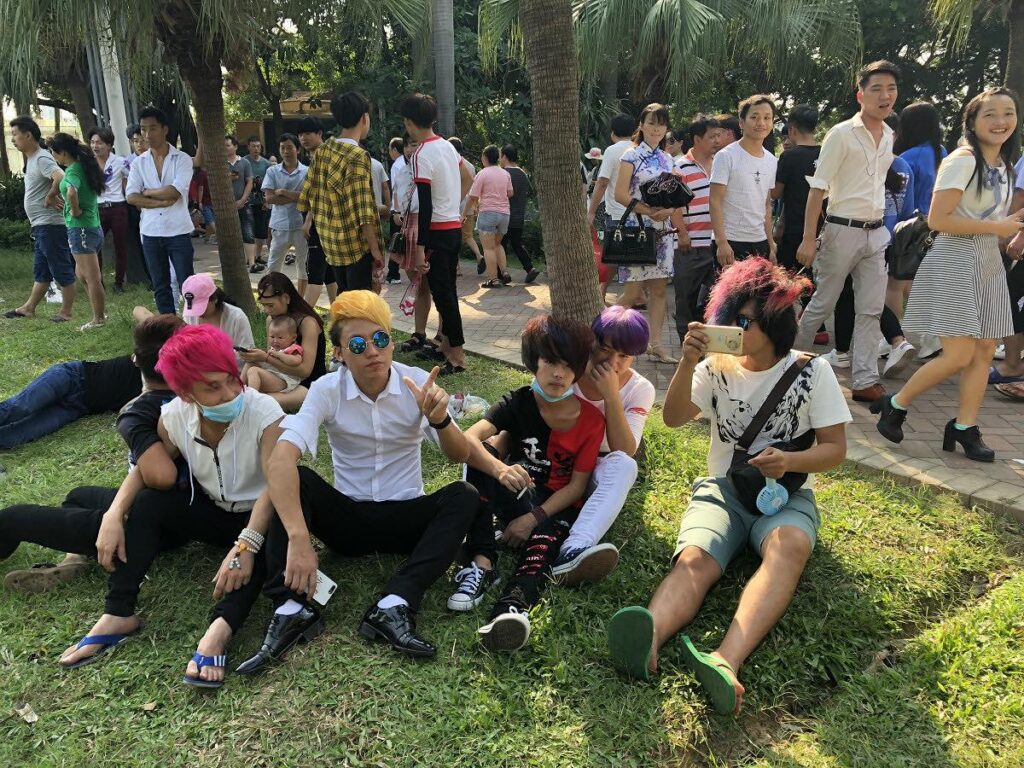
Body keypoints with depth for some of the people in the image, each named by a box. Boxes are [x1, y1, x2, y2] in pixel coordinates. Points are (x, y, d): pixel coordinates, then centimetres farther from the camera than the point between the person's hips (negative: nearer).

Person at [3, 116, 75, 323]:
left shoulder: (42, 159, -16)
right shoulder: (31, 159, 16)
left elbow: (61, 178, -34)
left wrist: (51, 196, -20)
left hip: (50, 225, -11)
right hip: (41, 226, 11)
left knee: (62, 270, -2)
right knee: (41, 271, 17)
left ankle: (66, 312, 5)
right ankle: (29, 308, 26)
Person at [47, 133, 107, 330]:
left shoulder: (72, 171, -16)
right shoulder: (84, 166, 11)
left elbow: (71, 192, -37)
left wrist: (75, 210, -19)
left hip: (80, 228, -9)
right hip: (94, 226, 9)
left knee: (91, 278, -1)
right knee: (82, 274, 19)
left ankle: (99, 320, 7)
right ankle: (102, 311, 21)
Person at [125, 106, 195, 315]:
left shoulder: (182, 159, -3)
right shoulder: (138, 162, 8)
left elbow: (174, 192, -15)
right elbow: (131, 197, -2)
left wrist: (147, 192, -2)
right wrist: (161, 202, -13)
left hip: (178, 232, -4)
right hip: (151, 233, 4)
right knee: (160, 286, 10)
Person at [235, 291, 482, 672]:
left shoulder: (418, 383, -9)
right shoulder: (326, 390, -13)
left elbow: (460, 456, -11)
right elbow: (281, 459, -29)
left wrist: (440, 420, -35)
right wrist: (298, 539, -43)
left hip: (405, 517, 1)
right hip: (349, 517, 0)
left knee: (463, 497, -26)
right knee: (297, 479, -26)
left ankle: (394, 605, -37)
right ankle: (292, 609, -33)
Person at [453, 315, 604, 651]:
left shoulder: (591, 419, -6)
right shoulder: (519, 402, -6)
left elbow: (577, 485, -6)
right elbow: (469, 438, -23)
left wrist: (534, 518, -20)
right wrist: (499, 468, -45)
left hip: (557, 508, -2)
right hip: (516, 495, 2)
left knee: (545, 538, -36)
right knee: (480, 457, -26)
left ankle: (511, 608, -66)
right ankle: (482, 562, -33)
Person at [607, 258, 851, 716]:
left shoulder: (812, 372, 2)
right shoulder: (718, 368, 6)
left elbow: (835, 449, 0)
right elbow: (674, 417, -4)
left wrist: (790, 461, -21)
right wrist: (687, 364, -20)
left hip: (786, 494, -1)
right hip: (722, 489, 1)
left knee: (788, 548, -38)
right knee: (694, 559, -32)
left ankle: (726, 663, -60)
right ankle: (648, 641, -62)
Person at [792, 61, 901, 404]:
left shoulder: (891, 136, 10)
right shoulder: (841, 134, -10)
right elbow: (818, 188, -12)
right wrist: (808, 239, -17)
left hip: (876, 233, 6)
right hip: (843, 230, -6)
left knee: (871, 310, 4)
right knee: (822, 304, 2)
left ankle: (865, 381, 8)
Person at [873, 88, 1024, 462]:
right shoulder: (962, 161, -11)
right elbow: (937, 219, -19)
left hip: (988, 262, 9)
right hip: (956, 260, -8)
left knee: (984, 351, 5)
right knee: (959, 355, -12)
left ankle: (964, 427, 14)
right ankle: (895, 405, 6)